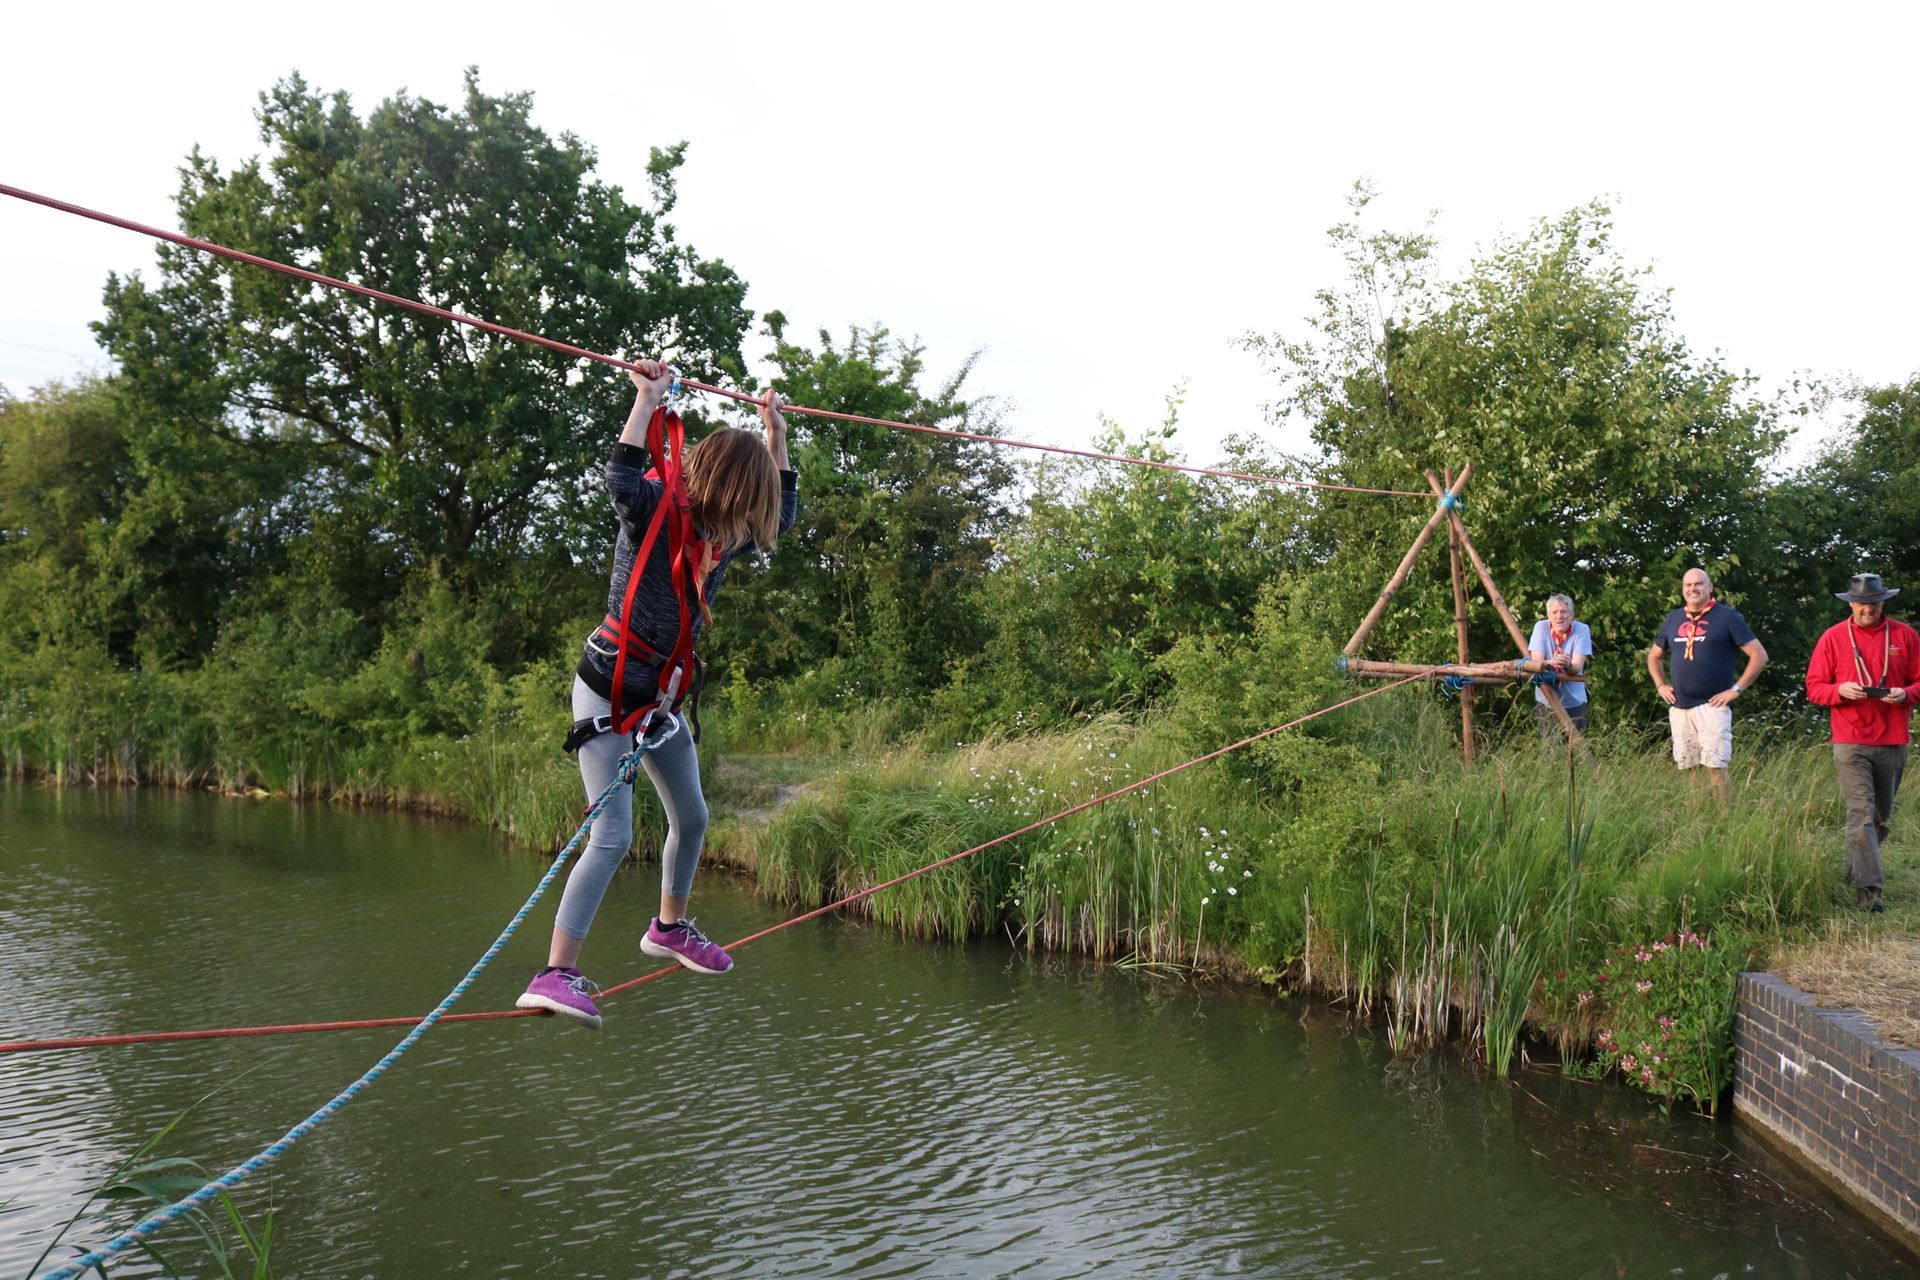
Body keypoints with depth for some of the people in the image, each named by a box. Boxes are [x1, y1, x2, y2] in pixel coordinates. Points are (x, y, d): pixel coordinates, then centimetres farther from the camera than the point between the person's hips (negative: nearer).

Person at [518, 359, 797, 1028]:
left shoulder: (723, 532, 5)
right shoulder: (655, 510, -16)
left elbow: (782, 514, 23)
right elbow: (621, 480, -39)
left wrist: (776, 435, 21)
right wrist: (648, 398, -34)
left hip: (660, 695, 8)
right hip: (608, 688, -8)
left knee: (691, 819, 21)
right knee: (611, 837, -17)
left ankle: (670, 927, 45)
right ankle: (555, 975, -15)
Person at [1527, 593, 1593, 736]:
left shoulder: (1582, 630, -10)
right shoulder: (1541, 627, -8)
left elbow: (1577, 668, -19)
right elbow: (1536, 663, -16)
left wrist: (1568, 666, -43)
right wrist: (1551, 663, -39)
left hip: (1574, 702, 0)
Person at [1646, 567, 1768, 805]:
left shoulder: (1727, 617, -1)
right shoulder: (1673, 619, 14)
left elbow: (1759, 655, -5)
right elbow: (1654, 656, 28)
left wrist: (1736, 689, -9)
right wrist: (1660, 685, 14)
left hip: (1712, 706, -5)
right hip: (1679, 707, 5)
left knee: (1715, 768, -12)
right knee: (1690, 769, 8)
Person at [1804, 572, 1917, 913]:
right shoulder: (1833, 638, 2)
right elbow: (1813, 688, 3)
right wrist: (1841, 690, -16)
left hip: (1893, 742, 3)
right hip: (1850, 743, -3)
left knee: (1881, 814, 13)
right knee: (1861, 814, -10)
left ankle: (1855, 868, 32)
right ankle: (1868, 889, -12)